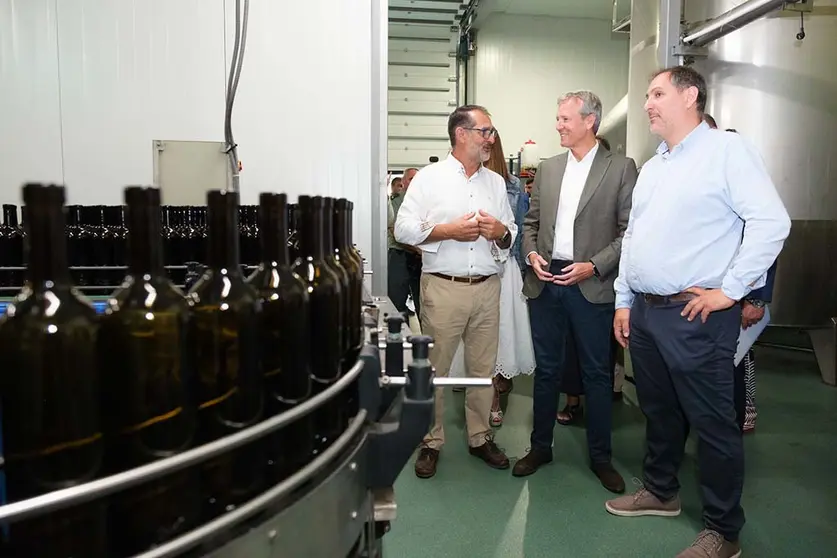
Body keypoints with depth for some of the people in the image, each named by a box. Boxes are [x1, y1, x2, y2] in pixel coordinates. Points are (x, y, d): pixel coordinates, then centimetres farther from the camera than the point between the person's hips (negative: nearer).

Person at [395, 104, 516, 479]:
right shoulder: (429, 177, 1)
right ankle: (430, 442, 18)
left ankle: (480, 437, 27)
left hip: (487, 287, 4)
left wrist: (500, 232, -5)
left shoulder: (496, 182, 14)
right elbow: (404, 228, -5)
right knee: (435, 368, 3)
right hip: (443, 288, -4)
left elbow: (511, 233, 17)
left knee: (483, 367, 11)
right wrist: (448, 230, -14)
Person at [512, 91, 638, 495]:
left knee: (597, 373, 7)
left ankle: (600, 457, 23)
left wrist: (594, 265, -15)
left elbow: (629, 231, -5)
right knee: (546, 369, 13)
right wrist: (532, 254, -2)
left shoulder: (621, 168, -2)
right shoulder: (547, 168, 11)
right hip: (545, 283, 4)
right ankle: (540, 447, 28)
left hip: (592, 287, -3)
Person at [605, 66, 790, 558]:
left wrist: (729, 291, -16)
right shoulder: (653, 167, 16)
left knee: (712, 423, 3)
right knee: (659, 411, 20)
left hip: (695, 315, -7)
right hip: (644, 311, 8)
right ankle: (661, 492, 39)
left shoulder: (727, 149, -8)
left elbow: (772, 221, -16)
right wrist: (624, 301, 15)